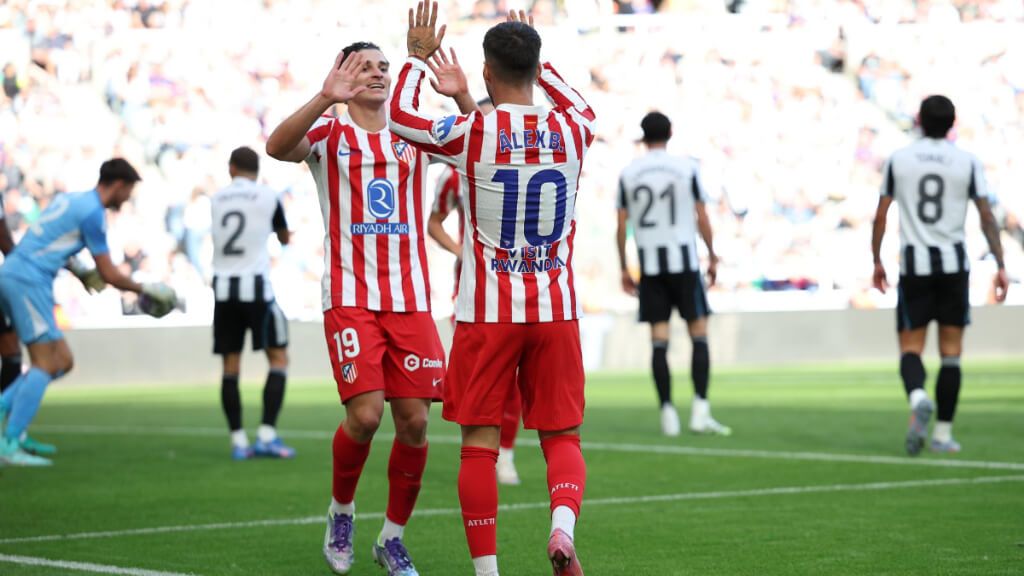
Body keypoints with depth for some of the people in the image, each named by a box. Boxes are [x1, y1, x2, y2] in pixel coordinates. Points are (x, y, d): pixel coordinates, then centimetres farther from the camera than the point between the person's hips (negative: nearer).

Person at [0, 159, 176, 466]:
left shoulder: (69, 199, 18)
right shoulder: (93, 213, -9)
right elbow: (108, 275, -8)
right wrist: (146, 290, 4)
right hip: (28, 281, -9)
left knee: (62, 361, 9)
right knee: (45, 363, -10)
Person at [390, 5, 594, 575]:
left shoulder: (471, 133, -9)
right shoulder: (571, 129, -1)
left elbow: (401, 116, 10)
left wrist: (418, 57, 23)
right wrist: (537, 61, 35)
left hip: (487, 313, -2)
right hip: (556, 310, 2)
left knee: (480, 441, 5)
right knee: (562, 436, 8)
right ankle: (564, 524, -19)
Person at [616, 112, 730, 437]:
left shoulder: (629, 174, 4)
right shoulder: (687, 168, -1)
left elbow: (621, 226, 4)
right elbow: (702, 219, -1)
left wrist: (623, 269, 12)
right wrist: (712, 257, 9)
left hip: (649, 264, 2)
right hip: (683, 260, -2)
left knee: (659, 340, 3)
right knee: (699, 334, 3)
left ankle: (668, 413, 0)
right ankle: (700, 411, -7)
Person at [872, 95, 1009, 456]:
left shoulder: (898, 160, 1)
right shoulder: (967, 162, -1)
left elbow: (881, 215, 3)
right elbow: (987, 217, -4)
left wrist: (877, 261, 14)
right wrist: (1000, 266, -1)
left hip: (914, 264, 0)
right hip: (953, 263, 0)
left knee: (911, 347, 5)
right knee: (951, 351, 8)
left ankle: (918, 397, -27)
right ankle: (943, 433, 6)